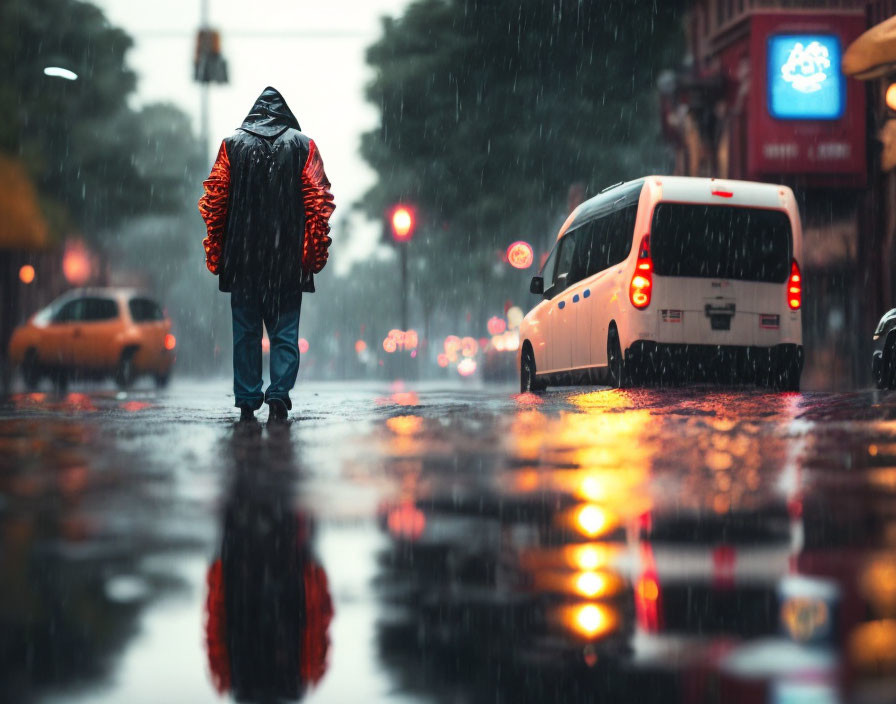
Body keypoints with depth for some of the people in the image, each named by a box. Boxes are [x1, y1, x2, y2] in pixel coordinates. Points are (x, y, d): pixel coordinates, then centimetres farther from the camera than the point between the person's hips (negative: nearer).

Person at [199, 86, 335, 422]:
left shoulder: (232, 145, 5)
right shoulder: (303, 146, 4)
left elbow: (214, 201, 4)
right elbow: (318, 202, 0)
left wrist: (215, 253, 10)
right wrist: (315, 253, 5)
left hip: (242, 257, 1)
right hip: (288, 259, -1)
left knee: (245, 332, 9)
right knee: (285, 332, 4)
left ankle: (247, 402, 9)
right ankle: (279, 395, -11)